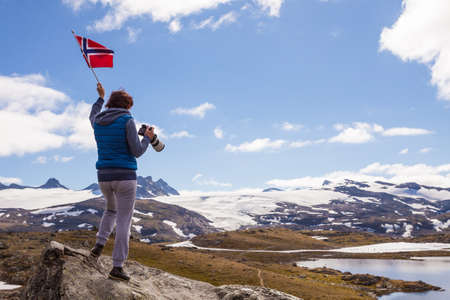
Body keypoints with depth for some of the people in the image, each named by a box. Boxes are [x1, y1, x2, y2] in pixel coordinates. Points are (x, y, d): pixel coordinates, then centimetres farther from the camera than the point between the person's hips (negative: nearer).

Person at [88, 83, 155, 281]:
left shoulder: (99, 121, 7)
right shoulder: (127, 121, -9)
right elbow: (137, 152, -12)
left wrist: (100, 98, 47)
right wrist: (147, 139, 7)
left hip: (104, 176, 5)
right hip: (125, 176, -5)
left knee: (111, 210, 32)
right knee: (124, 221, 1)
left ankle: (99, 245, 14)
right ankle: (117, 267, 1)